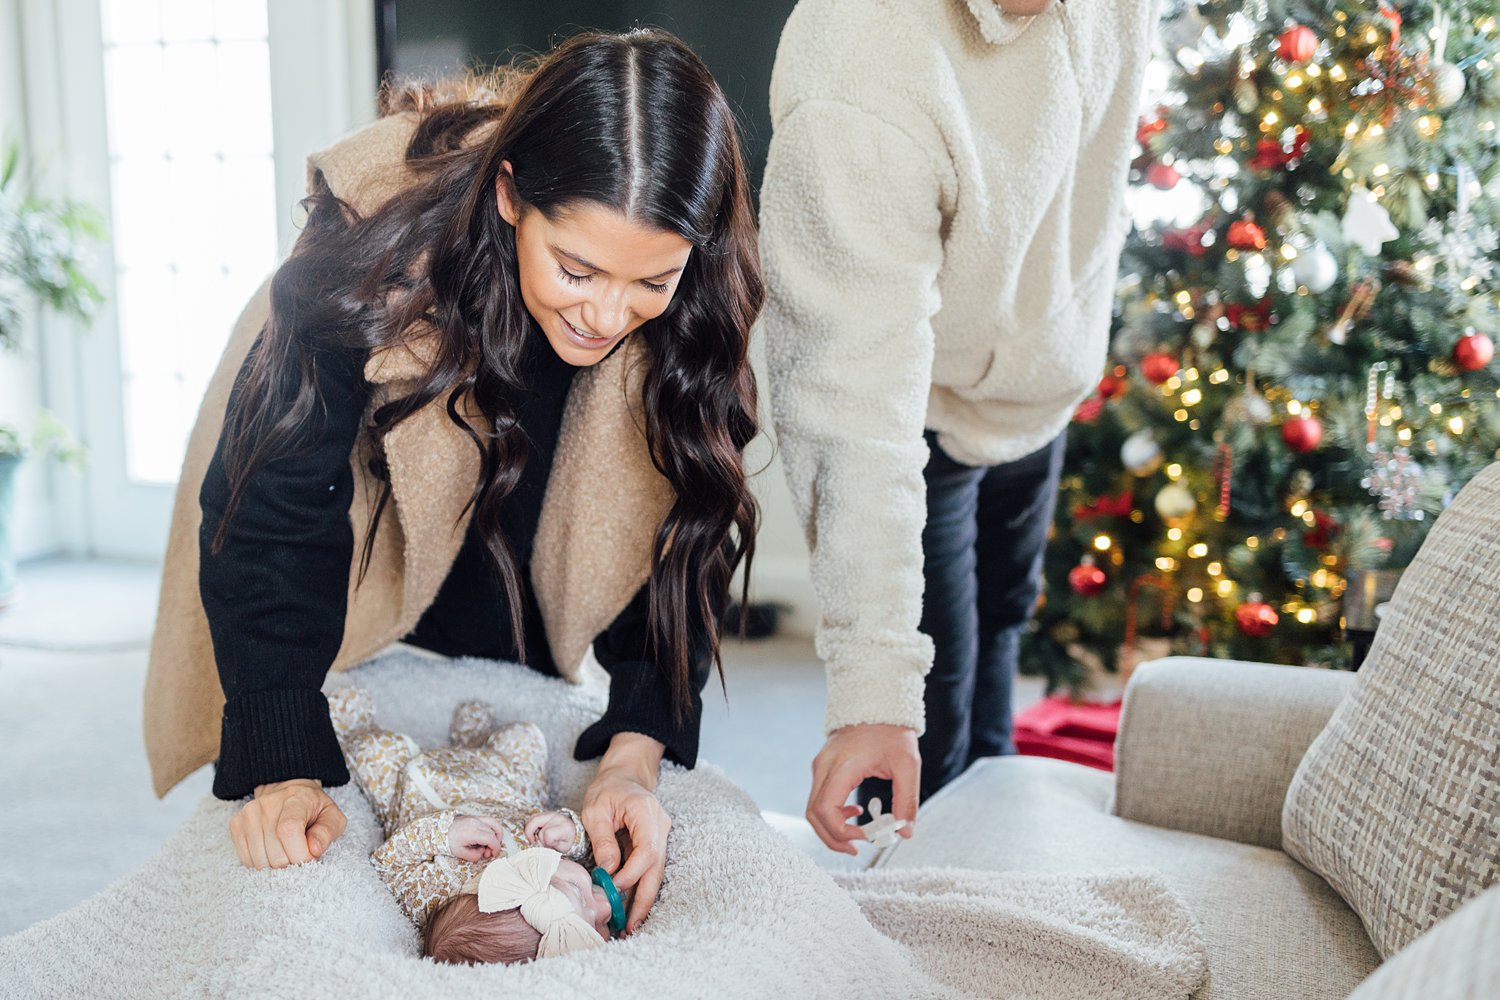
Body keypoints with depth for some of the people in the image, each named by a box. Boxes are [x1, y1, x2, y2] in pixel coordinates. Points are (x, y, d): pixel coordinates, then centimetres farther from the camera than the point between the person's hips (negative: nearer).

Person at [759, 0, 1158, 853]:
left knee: (1000, 628, 28)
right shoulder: (856, 100, -43)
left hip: (1044, 391, 7)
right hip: (925, 414, -7)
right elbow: (864, 413, -44)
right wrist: (871, 694, -44)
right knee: (928, 734, 1)